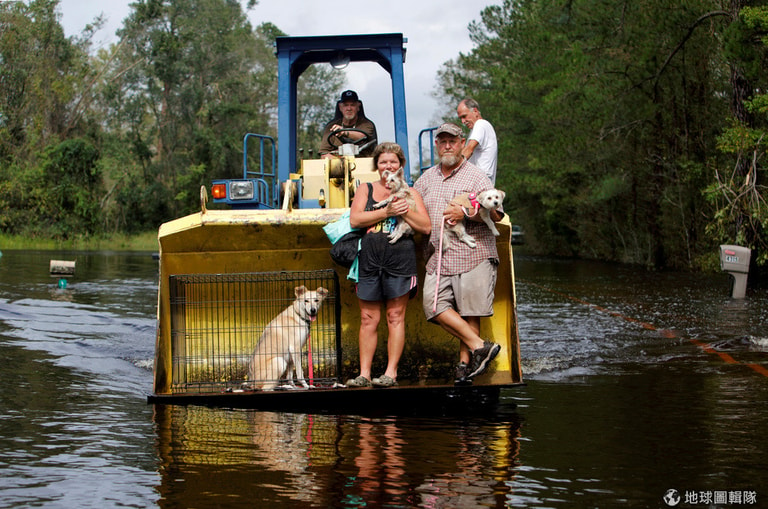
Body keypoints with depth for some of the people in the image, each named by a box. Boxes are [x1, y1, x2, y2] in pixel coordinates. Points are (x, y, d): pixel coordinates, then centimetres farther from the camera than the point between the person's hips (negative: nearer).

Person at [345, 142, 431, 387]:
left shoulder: (410, 193, 13)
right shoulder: (365, 190, 14)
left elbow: (426, 227, 5)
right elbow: (355, 220, -3)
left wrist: (404, 209, -8)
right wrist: (387, 212, -10)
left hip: (400, 259, -1)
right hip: (369, 259, 1)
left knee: (395, 316, 0)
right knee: (368, 319, 2)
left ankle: (391, 372, 5)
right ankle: (364, 373, 7)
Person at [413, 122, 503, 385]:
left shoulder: (476, 176, 1)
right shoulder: (427, 178, 18)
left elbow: (496, 214, -6)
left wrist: (465, 213, -20)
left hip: (473, 255, -5)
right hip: (439, 257, 5)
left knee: (469, 312, -4)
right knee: (434, 304, -10)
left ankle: (465, 362, 4)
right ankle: (479, 346, -7)